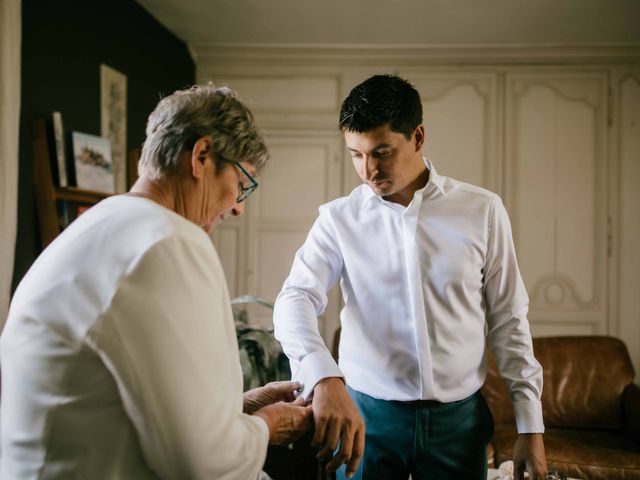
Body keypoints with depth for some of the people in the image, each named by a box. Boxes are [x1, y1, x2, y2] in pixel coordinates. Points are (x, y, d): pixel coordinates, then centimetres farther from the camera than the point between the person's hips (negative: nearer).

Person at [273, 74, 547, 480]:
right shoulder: (339, 219, -4)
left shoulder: (482, 211, -4)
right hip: (365, 413, 0)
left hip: (459, 416, 1)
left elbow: (508, 320, 1)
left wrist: (530, 425, 1)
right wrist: (324, 378, -36)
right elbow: (295, 299, -17)